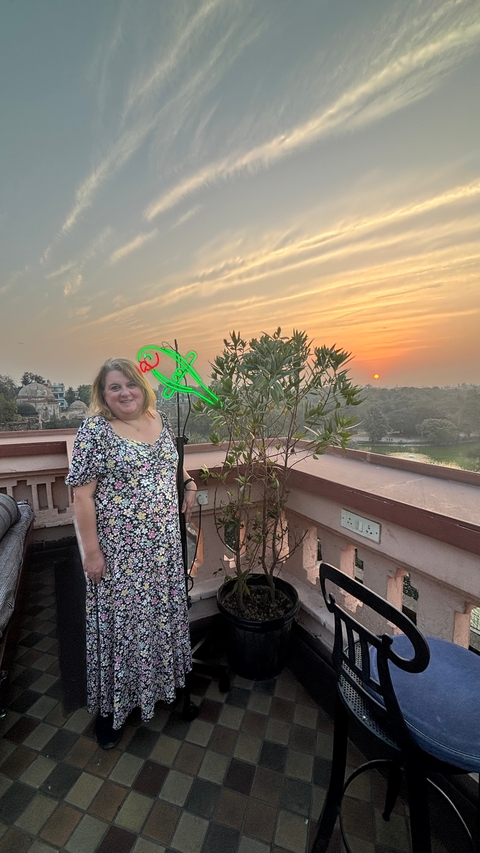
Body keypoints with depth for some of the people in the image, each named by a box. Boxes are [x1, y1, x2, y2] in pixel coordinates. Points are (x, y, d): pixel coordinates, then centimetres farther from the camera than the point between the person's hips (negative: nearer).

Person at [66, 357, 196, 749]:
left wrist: (189, 482, 0)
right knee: (120, 620, 12)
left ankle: (162, 677, 49)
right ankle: (111, 704, 39)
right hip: (120, 549, -5)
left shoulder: (159, 422, 4)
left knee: (162, 611, 21)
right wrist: (92, 551, -14)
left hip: (165, 543, 6)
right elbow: (83, 494, -14)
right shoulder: (94, 430, -13)